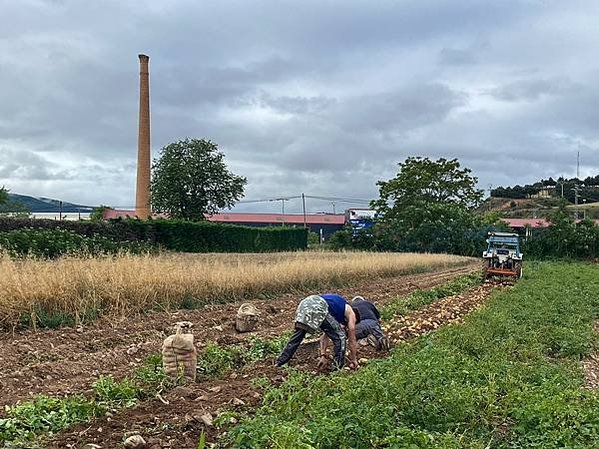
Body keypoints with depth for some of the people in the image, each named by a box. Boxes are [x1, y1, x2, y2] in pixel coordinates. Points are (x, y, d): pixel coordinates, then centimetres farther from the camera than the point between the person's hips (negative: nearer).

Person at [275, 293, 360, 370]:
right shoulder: (350, 314, 24)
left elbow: (325, 336, 38)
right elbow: (352, 340, 25)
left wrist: (323, 356, 35)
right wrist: (353, 360, 35)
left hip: (304, 303, 8)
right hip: (318, 307, -8)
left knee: (296, 338, 20)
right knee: (340, 337, 8)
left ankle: (278, 364, 22)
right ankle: (337, 369, 12)